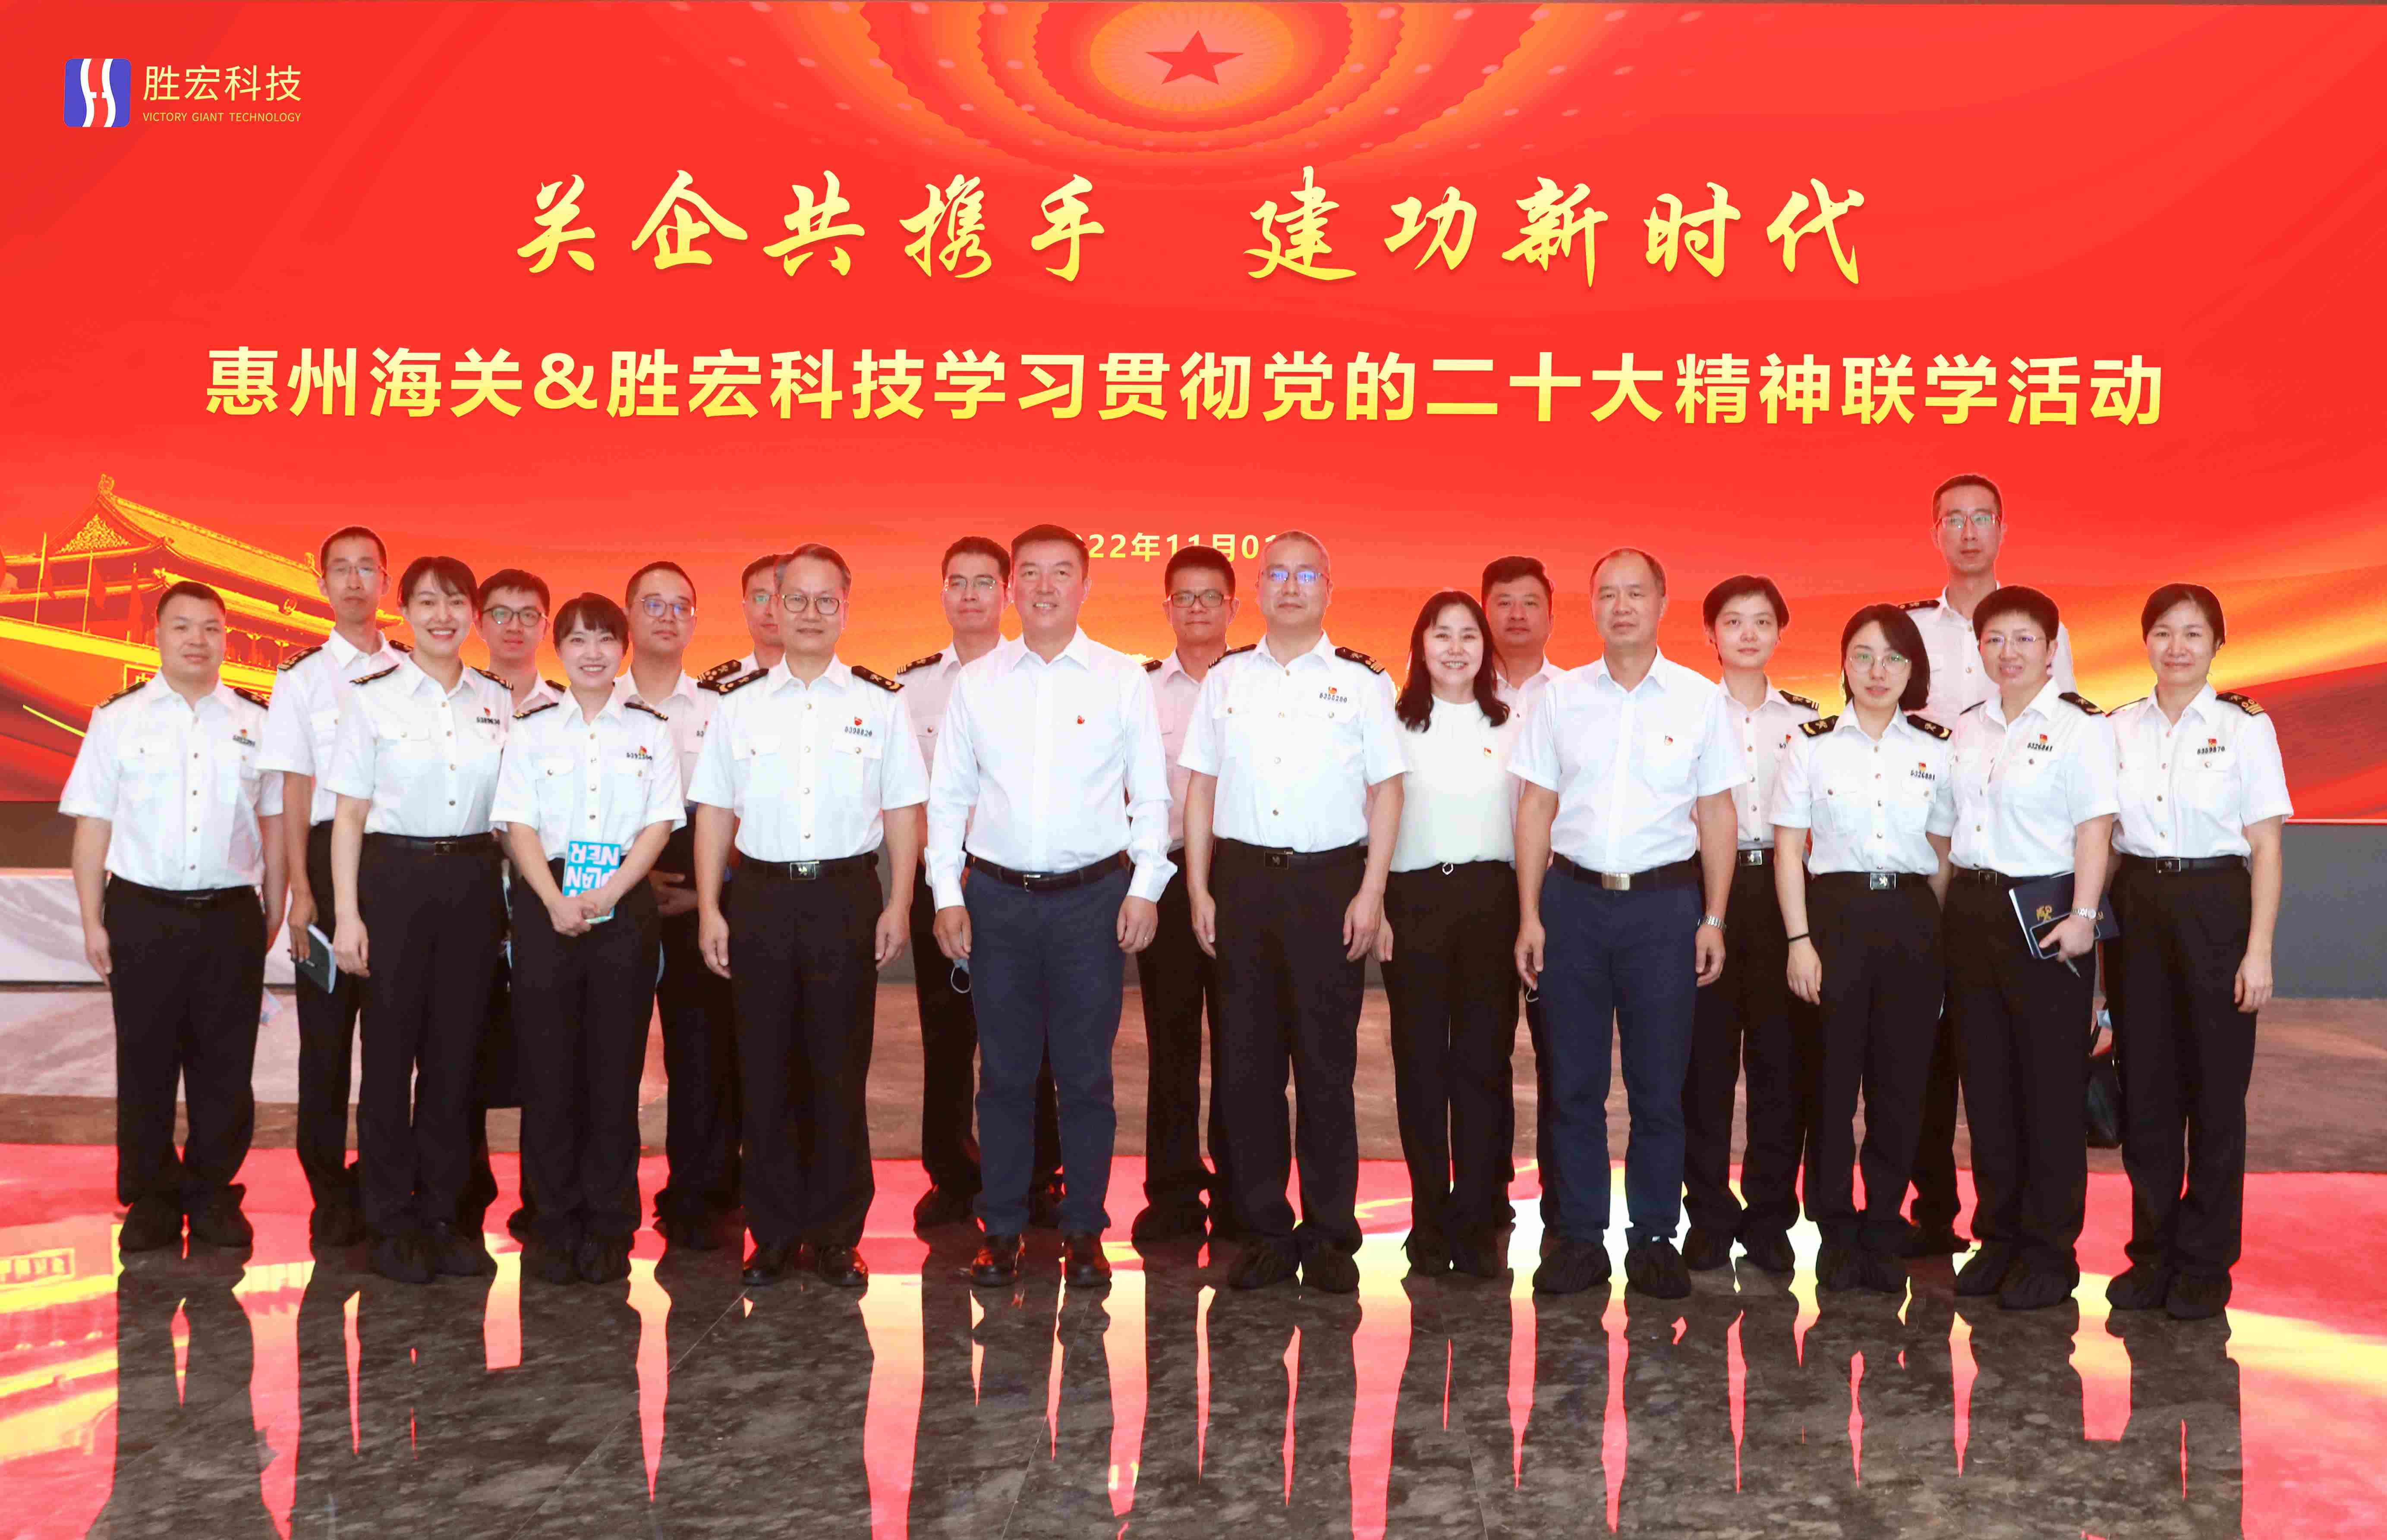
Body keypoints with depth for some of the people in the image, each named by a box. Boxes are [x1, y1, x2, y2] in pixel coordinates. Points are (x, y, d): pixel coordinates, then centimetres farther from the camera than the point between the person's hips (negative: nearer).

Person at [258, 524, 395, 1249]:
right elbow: (295, 787, -1)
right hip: (330, 851, -1)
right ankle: (330, 1195, 14)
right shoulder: (302, 678, 3)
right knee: (326, 1026, 4)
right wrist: (301, 889, -7)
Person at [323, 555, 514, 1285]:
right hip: (395, 875, -3)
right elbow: (349, 812, -2)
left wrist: (509, 898, 5)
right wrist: (347, 913, -7)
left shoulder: (497, 700, 8)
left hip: (473, 879, 3)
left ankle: (442, 1216, 18)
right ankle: (393, 1223, 14)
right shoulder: (372, 696, -2)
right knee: (391, 1048, 2)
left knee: (456, 1048, 7)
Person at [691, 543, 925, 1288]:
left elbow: (903, 810, 4)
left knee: (840, 1071, 4)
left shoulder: (881, 702, 4)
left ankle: (837, 1235, 14)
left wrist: (898, 906, -3)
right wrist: (709, 911, 1)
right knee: (765, 1069, 5)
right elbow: (714, 811, 7)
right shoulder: (740, 703, 7)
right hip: (761, 896, 1)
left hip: (847, 897, -1)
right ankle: (775, 1234, 16)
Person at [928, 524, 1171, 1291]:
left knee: (1086, 1073, 3)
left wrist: (1145, 889, -4)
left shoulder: (1124, 679, 3)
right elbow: (948, 795, 9)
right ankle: (1002, 1229, 17)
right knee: (1004, 1071, 7)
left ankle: (1084, 1229, 15)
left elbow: (1151, 795, 4)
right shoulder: (977, 681, 7)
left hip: (1093, 896, -1)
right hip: (996, 895, 1)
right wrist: (946, 895, 2)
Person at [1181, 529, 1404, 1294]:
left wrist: (1371, 893, -6)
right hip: (1243, 878, 2)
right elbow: (1201, 786, 10)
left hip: (1331, 881, -2)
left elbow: (1386, 791, 2)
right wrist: (1199, 889, 3)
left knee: (1327, 1063, 2)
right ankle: (1266, 1231, 15)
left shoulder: (1361, 680, 4)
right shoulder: (1226, 678, 10)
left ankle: (1330, 1235, 12)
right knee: (1248, 1061, 5)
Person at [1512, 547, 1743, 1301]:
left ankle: (1655, 1237, 15)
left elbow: (1717, 815, 4)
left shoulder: (1701, 699, 3)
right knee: (1573, 1080, 5)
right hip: (1573, 897, 1)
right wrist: (1529, 915, 0)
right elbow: (1536, 808, 6)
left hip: (1664, 900, -1)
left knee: (1660, 1082, 3)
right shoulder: (1561, 698, 6)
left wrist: (1714, 919, -1)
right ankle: (1580, 1236, 14)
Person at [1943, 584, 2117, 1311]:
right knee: (1986, 1084, 10)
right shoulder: (1968, 728, 13)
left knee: (2050, 1088, 0)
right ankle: (1998, 1236, 20)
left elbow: (2095, 828, -11)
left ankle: (2050, 1252, 9)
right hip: (1972, 910, 6)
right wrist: (1947, 908, 11)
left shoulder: (2079, 727, -5)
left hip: (2044, 915, -6)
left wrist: (2083, 915, -18)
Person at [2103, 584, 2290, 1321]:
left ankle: (2205, 1264, 14)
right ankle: (2153, 1252, 18)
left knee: (2215, 1089, 3)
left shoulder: (2245, 727, -2)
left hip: (2214, 907, -3)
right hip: (2135, 908, 3)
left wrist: (2258, 951, -10)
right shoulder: (2121, 728, 7)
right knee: (2146, 1087, 6)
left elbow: (2265, 847, -4)